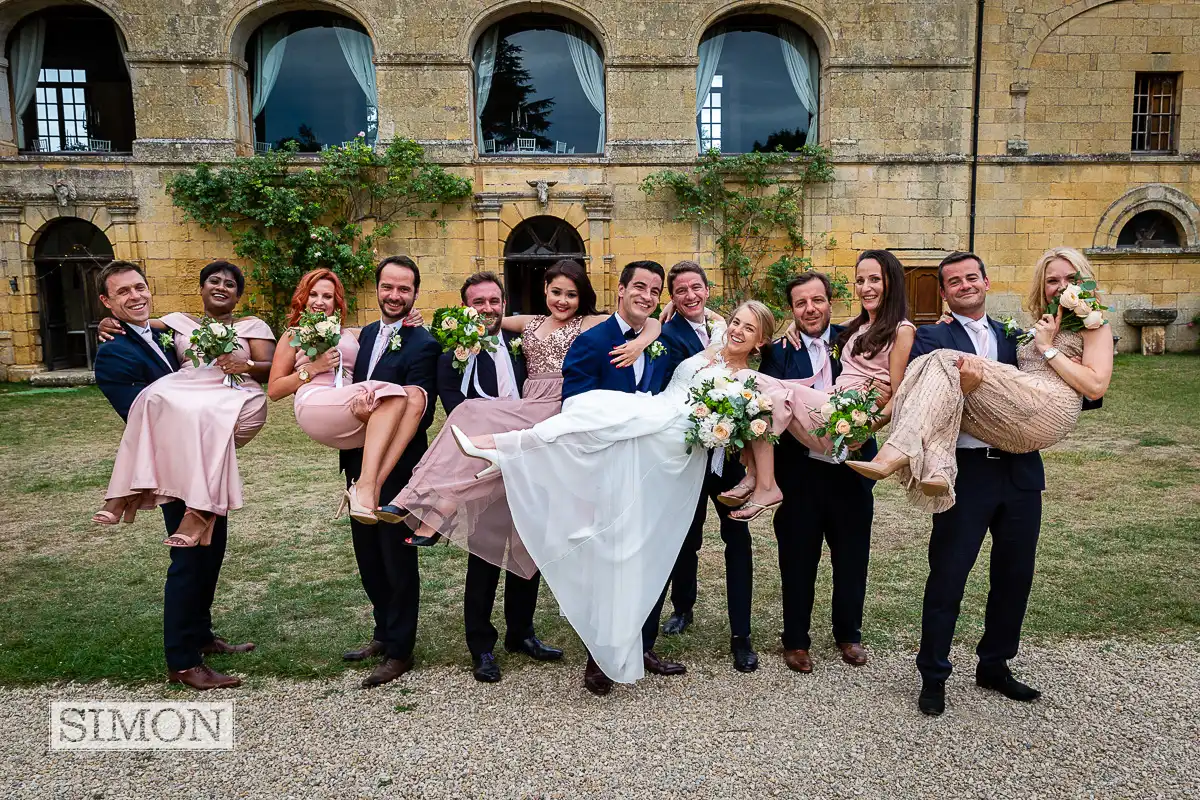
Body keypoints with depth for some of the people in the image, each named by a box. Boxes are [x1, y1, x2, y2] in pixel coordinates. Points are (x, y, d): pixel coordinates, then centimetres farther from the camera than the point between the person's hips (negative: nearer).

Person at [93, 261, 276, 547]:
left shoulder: (253, 325, 17)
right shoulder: (181, 322, 26)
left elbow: (271, 369, 7)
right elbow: (138, 325, 22)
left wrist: (246, 365, -12)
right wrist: (110, 323, 1)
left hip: (235, 397, -3)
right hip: (186, 391, 3)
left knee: (202, 415, -37)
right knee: (155, 399, -31)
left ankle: (199, 511, -43)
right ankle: (127, 492, -34)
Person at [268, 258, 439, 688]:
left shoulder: (423, 344, -14)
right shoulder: (365, 335, 10)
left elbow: (418, 413, -19)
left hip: (397, 467, -8)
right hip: (360, 462, 8)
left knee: (397, 558, 5)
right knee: (368, 555, 18)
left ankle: (399, 650, 20)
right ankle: (384, 632, 36)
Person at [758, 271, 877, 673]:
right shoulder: (778, 352, -3)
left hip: (851, 470, 2)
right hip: (801, 473, -1)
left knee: (852, 559, 18)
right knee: (798, 562, 13)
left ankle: (848, 634, 40)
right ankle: (795, 640, 32)